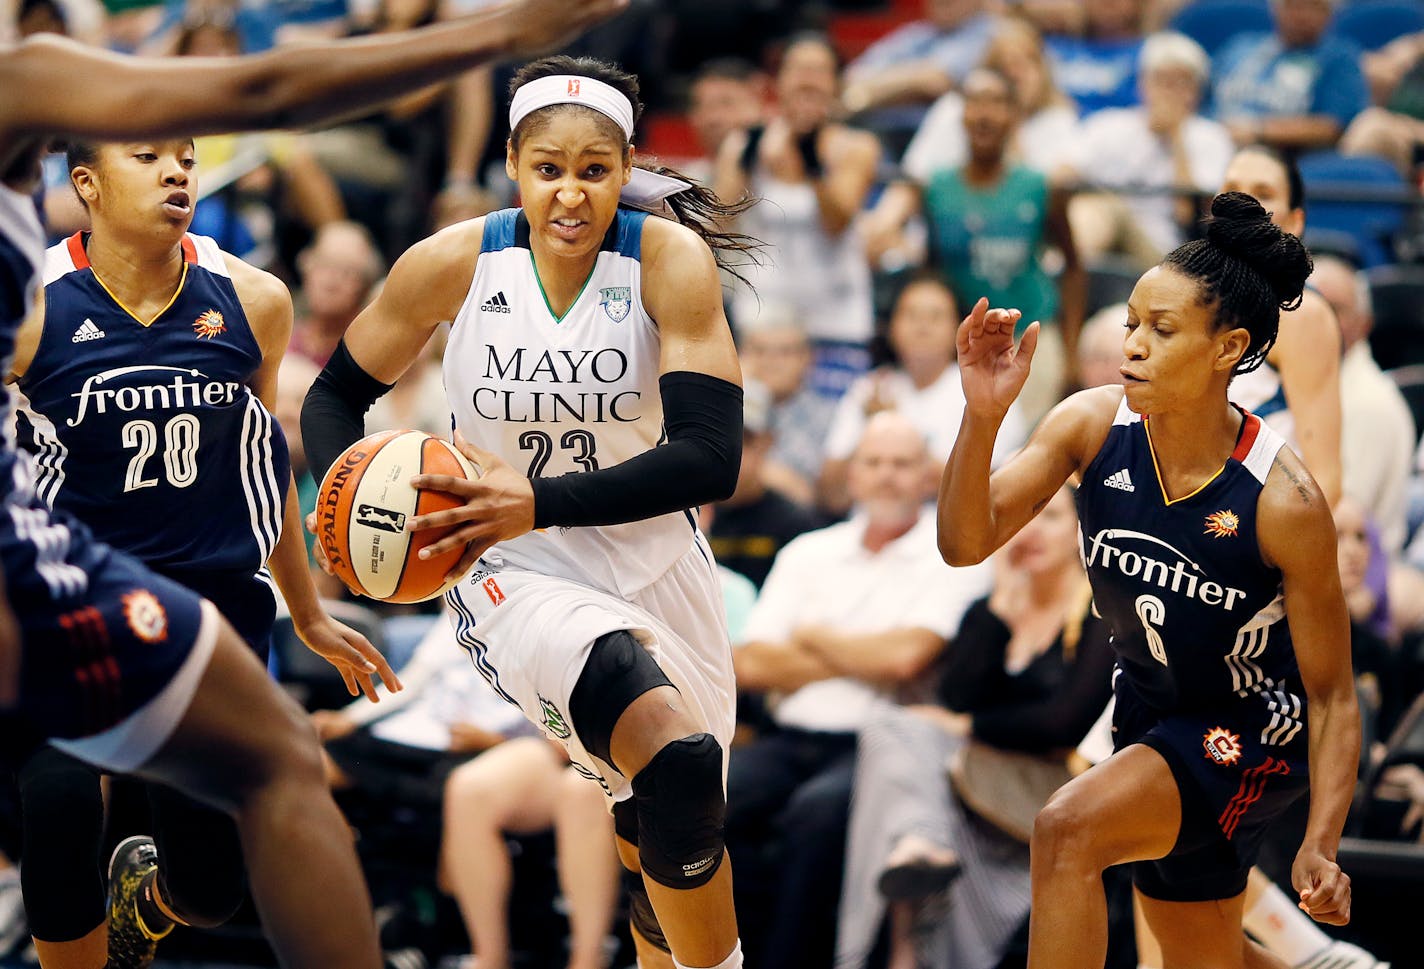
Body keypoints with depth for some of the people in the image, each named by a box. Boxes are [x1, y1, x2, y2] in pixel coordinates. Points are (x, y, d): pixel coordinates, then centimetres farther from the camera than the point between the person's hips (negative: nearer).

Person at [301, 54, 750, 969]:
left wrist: (539, 503, -32)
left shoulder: (671, 259, -15)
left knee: (670, 834, 17)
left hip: (654, 564, 2)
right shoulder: (453, 263, -12)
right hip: (516, 577, -2)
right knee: (676, 762, -30)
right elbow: (335, 395, 2)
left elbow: (711, 457, -22)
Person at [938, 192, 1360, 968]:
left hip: (1256, 730, -6)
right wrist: (982, 417, -35)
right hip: (1152, 713, 6)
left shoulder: (1284, 502, -27)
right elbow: (966, 542, -19)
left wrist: (1320, 847, -28)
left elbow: (1331, 694, -18)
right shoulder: (1093, 425, -16)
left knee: (1067, 830, -29)